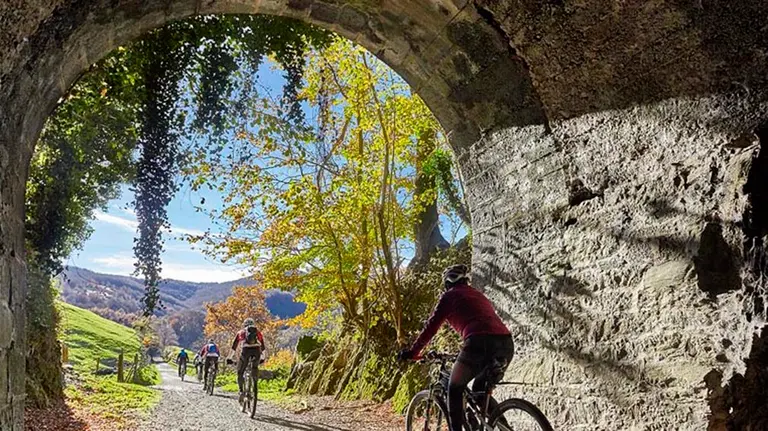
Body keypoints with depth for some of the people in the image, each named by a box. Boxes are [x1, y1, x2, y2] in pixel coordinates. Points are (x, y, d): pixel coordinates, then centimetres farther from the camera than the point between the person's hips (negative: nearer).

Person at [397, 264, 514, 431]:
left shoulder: (449, 296, 14)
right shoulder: (478, 295, 33)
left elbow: (431, 326, 12)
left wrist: (413, 352, 21)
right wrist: (466, 354, 54)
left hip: (480, 343, -6)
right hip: (506, 344, 6)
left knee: (455, 389, 16)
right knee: (480, 391, 26)